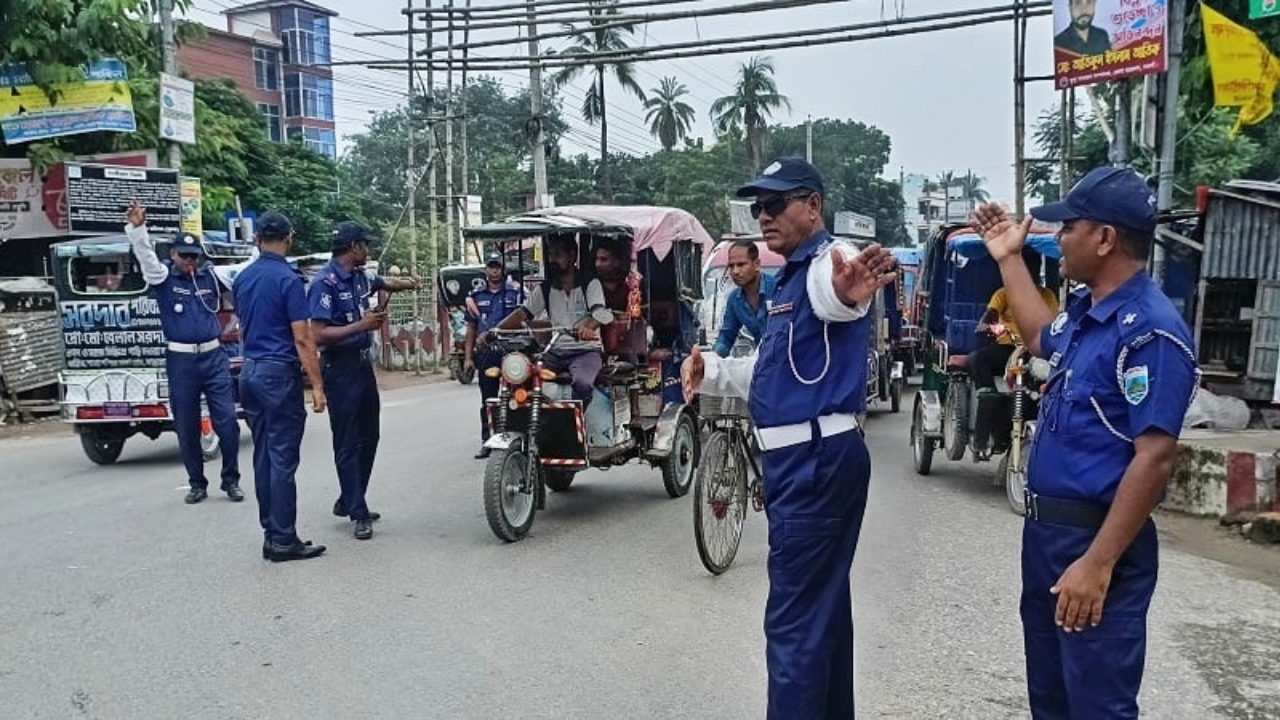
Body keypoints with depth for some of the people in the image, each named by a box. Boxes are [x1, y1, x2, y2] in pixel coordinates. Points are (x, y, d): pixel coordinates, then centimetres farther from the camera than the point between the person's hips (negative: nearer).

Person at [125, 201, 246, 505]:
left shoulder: (211, 275, 7)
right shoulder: (163, 278, 1)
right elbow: (145, 256, -16)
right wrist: (137, 228, -31)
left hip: (214, 356, 1)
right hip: (180, 360, 0)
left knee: (227, 421, -2)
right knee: (186, 427, 8)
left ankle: (231, 480, 12)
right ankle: (197, 484, 21)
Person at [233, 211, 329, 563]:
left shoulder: (243, 279, 11)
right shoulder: (288, 280, -12)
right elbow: (302, 339, -15)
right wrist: (317, 386, -13)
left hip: (250, 371, 8)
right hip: (279, 373, -8)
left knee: (263, 456, 11)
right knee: (282, 459, -5)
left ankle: (272, 533, 16)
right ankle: (283, 540, -2)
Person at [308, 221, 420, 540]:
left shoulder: (359, 277, 8)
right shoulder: (325, 283, -17)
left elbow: (385, 282, 32)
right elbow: (318, 335, -22)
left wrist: (408, 282, 38)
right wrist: (362, 325, -23)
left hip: (363, 363, 9)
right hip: (340, 367, -9)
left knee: (368, 438, 15)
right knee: (348, 444, -2)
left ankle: (348, 502, 27)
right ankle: (358, 513, 3)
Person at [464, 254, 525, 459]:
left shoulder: (515, 292, 5)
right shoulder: (476, 295, 13)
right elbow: (471, 328, 13)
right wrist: (468, 356, 7)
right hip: (486, 353, 3)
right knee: (487, 400, 7)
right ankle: (486, 441, 13)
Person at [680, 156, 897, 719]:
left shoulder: (828, 262, -14)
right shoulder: (793, 275, 18)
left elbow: (831, 294, -41)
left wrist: (848, 293, -63)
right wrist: (711, 371, 22)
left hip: (817, 459, -11)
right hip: (801, 459, 11)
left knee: (794, 620, -8)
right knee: (823, 607, 19)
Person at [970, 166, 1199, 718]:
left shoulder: (1150, 330, -21)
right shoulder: (1084, 310, 7)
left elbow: (1154, 458, -24)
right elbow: (1041, 338, 32)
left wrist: (1099, 563, -26)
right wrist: (1008, 258, 28)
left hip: (1095, 539, -9)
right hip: (1045, 528, 9)